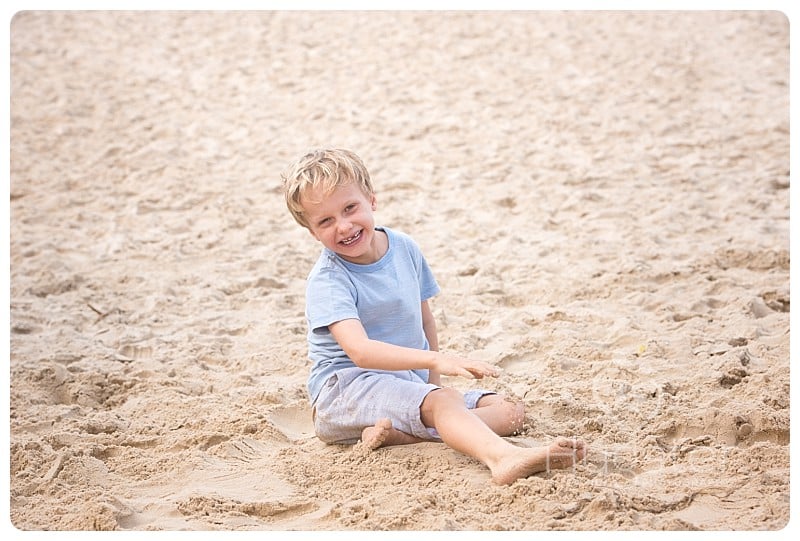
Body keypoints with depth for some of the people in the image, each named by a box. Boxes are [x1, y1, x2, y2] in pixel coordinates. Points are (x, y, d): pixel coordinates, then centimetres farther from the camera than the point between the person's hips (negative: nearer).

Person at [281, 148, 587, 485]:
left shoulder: (405, 249, 4)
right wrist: (436, 359, -42)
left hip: (412, 381, 7)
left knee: (510, 412, -6)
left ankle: (396, 434, -26)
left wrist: (434, 379, 6)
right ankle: (504, 460, -61)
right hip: (345, 387, -7)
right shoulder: (327, 281, -16)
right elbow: (360, 350, -31)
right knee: (443, 401, -32)